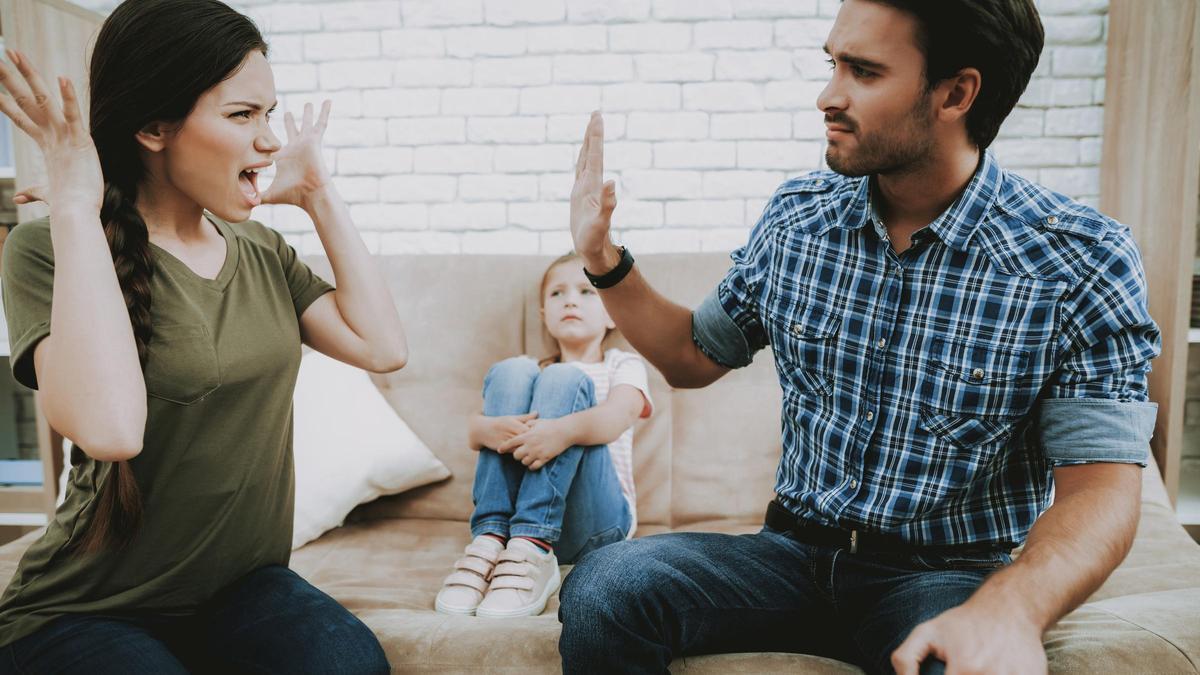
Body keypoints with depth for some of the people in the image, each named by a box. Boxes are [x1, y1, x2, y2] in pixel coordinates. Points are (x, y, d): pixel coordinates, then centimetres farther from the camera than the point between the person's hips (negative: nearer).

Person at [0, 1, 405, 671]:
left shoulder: (262, 250, 4)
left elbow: (383, 346, -8)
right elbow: (108, 427, -32)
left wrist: (320, 195, -3)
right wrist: (75, 207, -25)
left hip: (243, 584, 4)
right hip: (84, 611, -3)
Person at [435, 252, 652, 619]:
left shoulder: (623, 365, 14)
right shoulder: (529, 369, 22)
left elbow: (618, 415, -13)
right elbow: (472, 431, 1)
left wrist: (564, 431, -36)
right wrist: (489, 429, -25)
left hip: (594, 522, -2)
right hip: (517, 513, 2)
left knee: (564, 380, -22)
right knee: (510, 371, -15)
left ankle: (530, 551, -36)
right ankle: (490, 540, -28)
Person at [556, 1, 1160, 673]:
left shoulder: (1085, 262, -11)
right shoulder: (797, 217, 1)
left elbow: (1101, 483, -15)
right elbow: (696, 355, 13)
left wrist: (1009, 608, -36)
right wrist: (605, 260, -1)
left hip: (949, 576, -2)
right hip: (796, 548, 3)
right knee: (602, 589, -22)